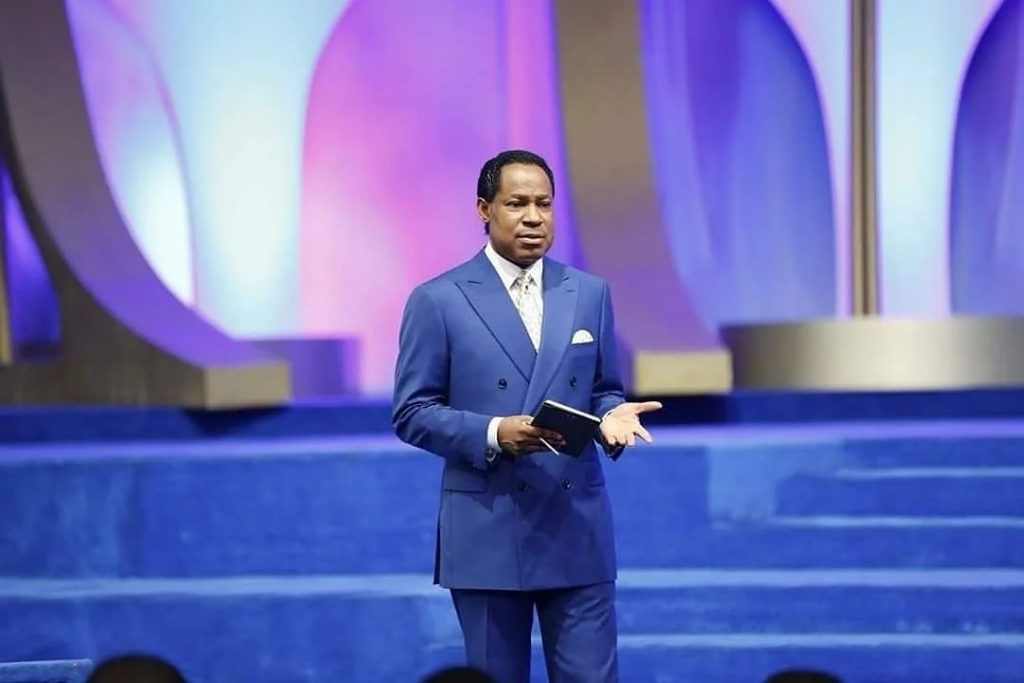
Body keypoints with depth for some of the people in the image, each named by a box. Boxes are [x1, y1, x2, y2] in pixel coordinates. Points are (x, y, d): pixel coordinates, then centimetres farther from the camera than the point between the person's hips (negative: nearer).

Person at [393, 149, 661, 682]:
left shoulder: (590, 294, 10)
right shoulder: (438, 300, -2)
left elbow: (603, 391, 16)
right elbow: (412, 413, -3)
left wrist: (611, 416, -9)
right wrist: (493, 434, -19)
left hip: (578, 527, 3)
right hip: (487, 531, -3)